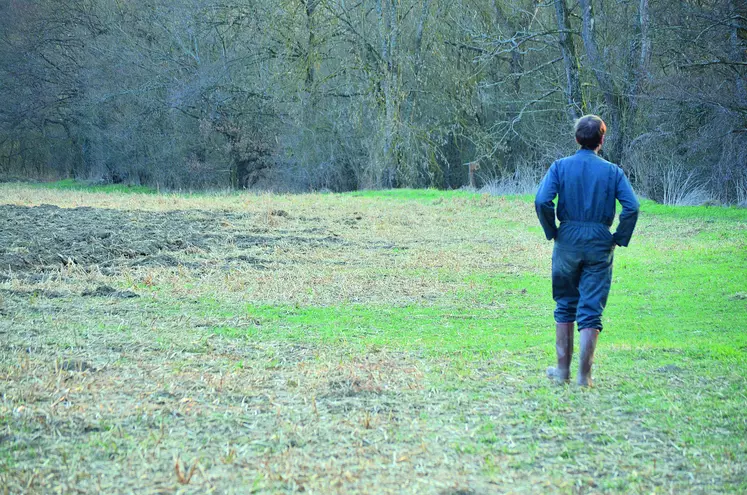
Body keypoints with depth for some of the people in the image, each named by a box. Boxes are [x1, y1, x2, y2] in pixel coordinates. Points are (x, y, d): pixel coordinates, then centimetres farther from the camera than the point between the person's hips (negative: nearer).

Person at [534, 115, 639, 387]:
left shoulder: (560, 166, -1)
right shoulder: (612, 171, 0)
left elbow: (542, 201, -13)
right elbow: (631, 206, -11)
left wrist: (552, 232, 1)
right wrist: (619, 239, -1)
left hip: (567, 242, 1)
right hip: (600, 245, -1)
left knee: (565, 306, 15)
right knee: (591, 311, 1)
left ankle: (563, 369, 19)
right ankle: (584, 375, -2)